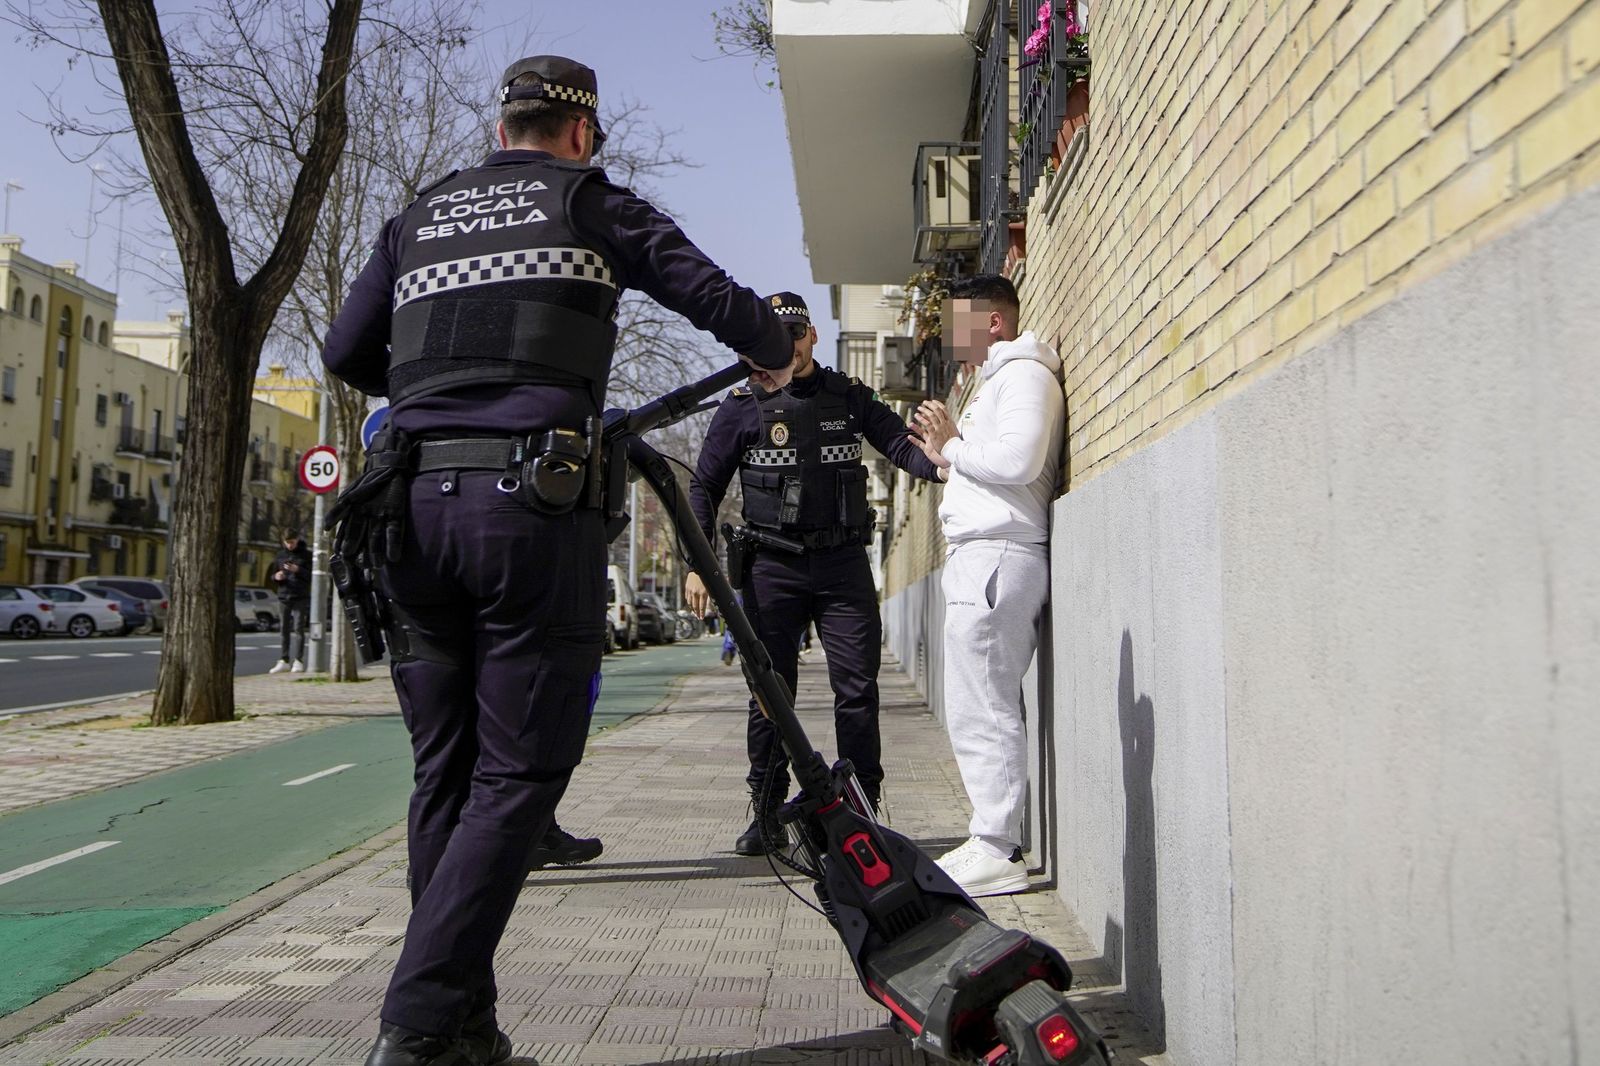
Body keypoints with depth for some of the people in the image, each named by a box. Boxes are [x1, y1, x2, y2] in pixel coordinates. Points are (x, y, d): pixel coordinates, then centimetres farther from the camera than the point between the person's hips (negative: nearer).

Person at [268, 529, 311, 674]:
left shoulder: (306, 555, 2)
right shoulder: (279, 556, 13)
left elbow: (312, 575, -3)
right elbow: (273, 576, 20)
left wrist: (298, 570, -17)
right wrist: (276, 577, -4)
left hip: (300, 598, -4)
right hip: (283, 597, 4)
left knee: (298, 629, -7)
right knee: (283, 629, 5)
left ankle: (298, 661, -7)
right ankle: (283, 660, 10)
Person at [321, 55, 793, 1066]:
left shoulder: (422, 215, 22)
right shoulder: (591, 202, 10)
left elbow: (348, 353, 21)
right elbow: (712, 293, 3)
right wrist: (777, 356, 23)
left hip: (415, 506, 5)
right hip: (534, 500, -5)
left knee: (446, 774, 11)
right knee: (519, 775, -1)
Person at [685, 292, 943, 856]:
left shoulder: (850, 397, 9)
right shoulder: (743, 406, 5)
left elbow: (900, 444, 1)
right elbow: (704, 487, 5)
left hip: (843, 561, 1)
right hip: (773, 566, 0)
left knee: (857, 689, -2)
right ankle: (767, 815, 16)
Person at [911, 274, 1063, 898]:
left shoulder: (1023, 373, -4)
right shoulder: (996, 381, 27)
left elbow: (1018, 461, -20)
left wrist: (951, 446, -7)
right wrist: (947, 456, 14)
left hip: (997, 556, -11)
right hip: (979, 555, 11)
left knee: (982, 712, -11)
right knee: (982, 710, 10)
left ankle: (996, 853, -7)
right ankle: (995, 841, 15)